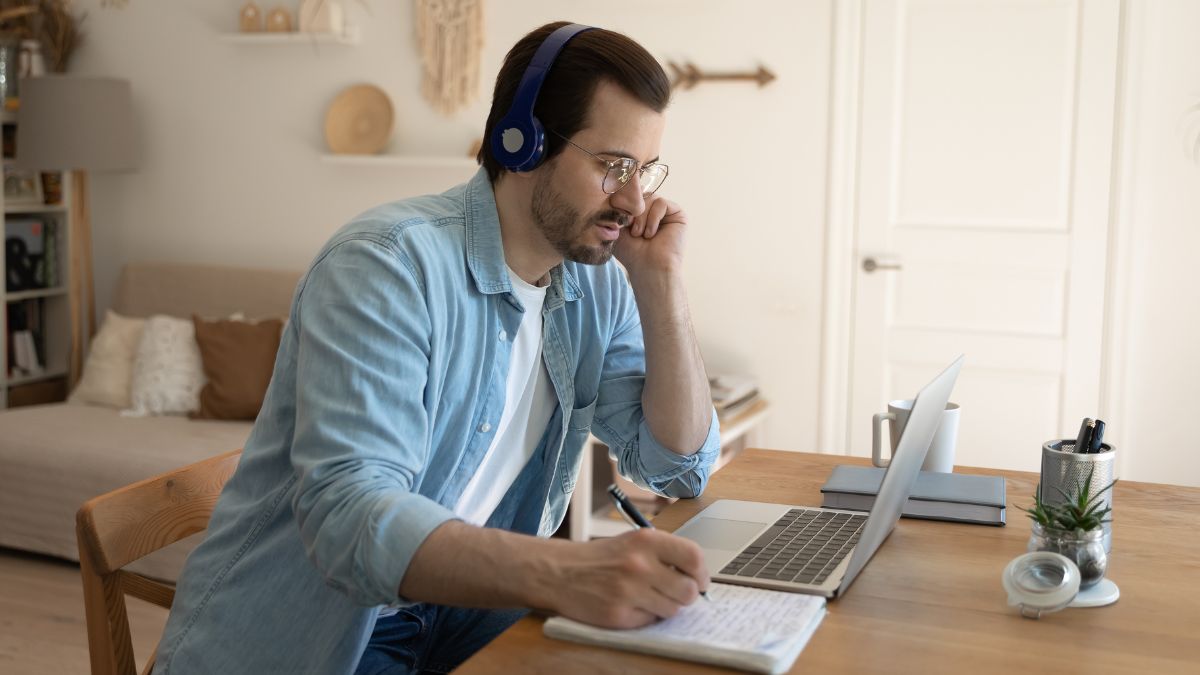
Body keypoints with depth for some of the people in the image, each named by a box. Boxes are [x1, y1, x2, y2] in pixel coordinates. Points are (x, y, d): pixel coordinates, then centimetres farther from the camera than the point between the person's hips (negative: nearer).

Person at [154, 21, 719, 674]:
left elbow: (680, 465, 2)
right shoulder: (388, 263, -20)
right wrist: (564, 574, -47)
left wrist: (660, 278, -9)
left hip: (464, 615, 7)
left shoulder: (597, 286, 2)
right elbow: (348, 511, -32)